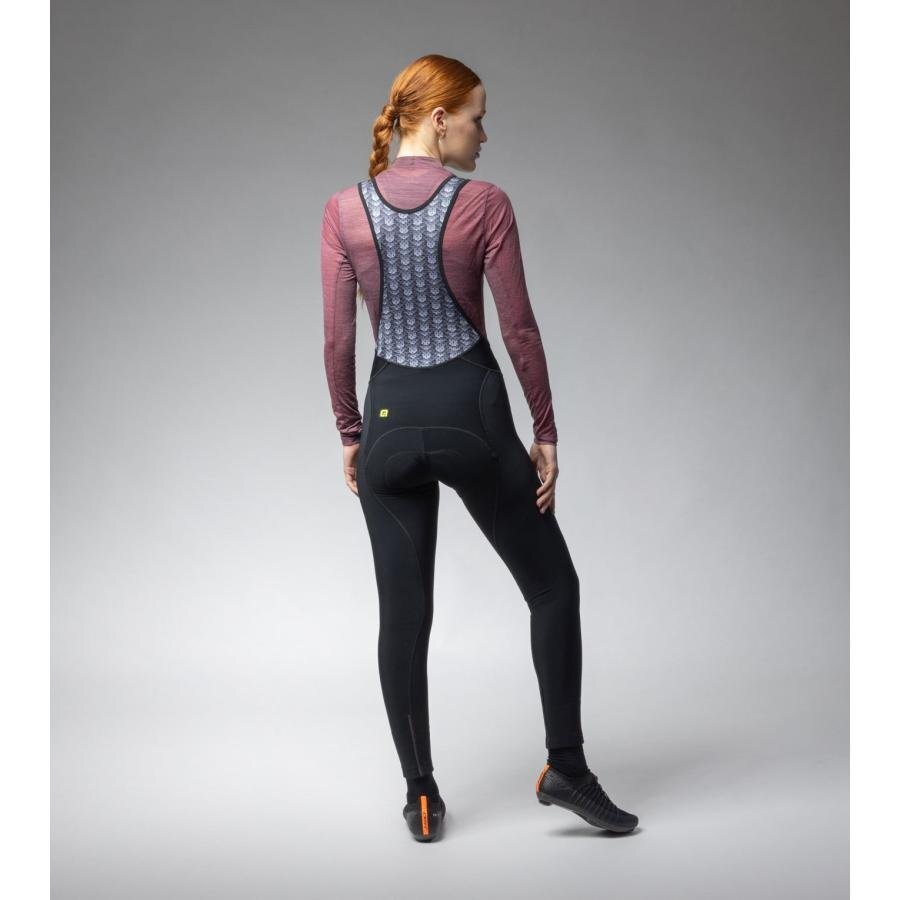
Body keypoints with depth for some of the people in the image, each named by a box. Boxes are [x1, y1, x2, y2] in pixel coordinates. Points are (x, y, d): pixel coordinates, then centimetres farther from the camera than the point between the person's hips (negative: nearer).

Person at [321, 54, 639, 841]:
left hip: (391, 418, 3)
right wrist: (545, 432, 1)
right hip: (472, 411, -3)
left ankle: (422, 796, 16)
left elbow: (339, 339, 1)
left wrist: (350, 434, 11)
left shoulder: (344, 210, -1)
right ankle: (566, 768, 14)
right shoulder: (485, 204, -9)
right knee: (552, 586, 14)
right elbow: (519, 328, -8)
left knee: (403, 615, 10)